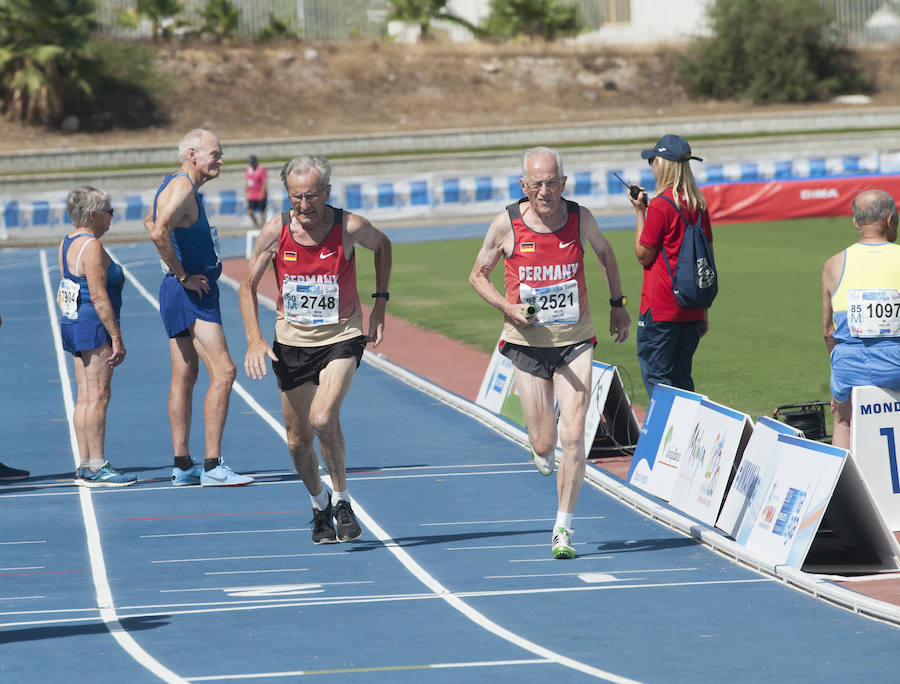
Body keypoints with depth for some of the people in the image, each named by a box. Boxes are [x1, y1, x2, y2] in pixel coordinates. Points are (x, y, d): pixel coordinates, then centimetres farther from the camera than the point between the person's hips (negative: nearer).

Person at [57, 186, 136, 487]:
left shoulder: (68, 242, 14)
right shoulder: (91, 246, -16)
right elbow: (99, 296, -20)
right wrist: (117, 338, -18)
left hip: (73, 324, 10)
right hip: (93, 326, -10)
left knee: (85, 398, 10)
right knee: (98, 397, -8)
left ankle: (85, 466, 12)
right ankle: (97, 467, -8)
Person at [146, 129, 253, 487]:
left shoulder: (178, 187, 17)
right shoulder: (182, 188, -16)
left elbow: (151, 223, 35)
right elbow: (159, 232, -31)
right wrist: (182, 275, -21)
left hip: (181, 292, 11)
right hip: (191, 294, -11)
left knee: (184, 375, 11)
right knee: (222, 371, -13)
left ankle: (182, 465, 13)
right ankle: (212, 466, -16)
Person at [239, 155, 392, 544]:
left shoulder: (350, 228, -15)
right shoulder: (276, 231, -12)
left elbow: (382, 246, 8)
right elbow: (248, 286, 0)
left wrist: (380, 304, 4)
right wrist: (254, 340, -12)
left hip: (341, 337, -2)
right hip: (292, 340, 3)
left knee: (323, 419, -25)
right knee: (298, 440, 7)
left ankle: (341, 501, -4)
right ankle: (319, 505, 34)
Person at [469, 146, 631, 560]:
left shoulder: (580, 219, -7)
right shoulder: (506, 225, -11)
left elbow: (605, 254, 16)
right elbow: (478, 274, 2)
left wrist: (617, 304, 16)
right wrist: (507, 308, -14)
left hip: (575, 342, 0)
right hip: (528, 343, 0)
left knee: (573, 436, -11)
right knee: (544, 442, 2)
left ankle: (563, 530, 0)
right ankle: (542, 451, 43)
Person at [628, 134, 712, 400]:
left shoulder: (660, 205, -14)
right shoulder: (699, 204, 8)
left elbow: (643, 255, -8)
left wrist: (640, 212, -1)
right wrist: (704, 310, 20)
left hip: (660, 308, -7)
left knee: (655, 374, -2)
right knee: (682, 377, 14)